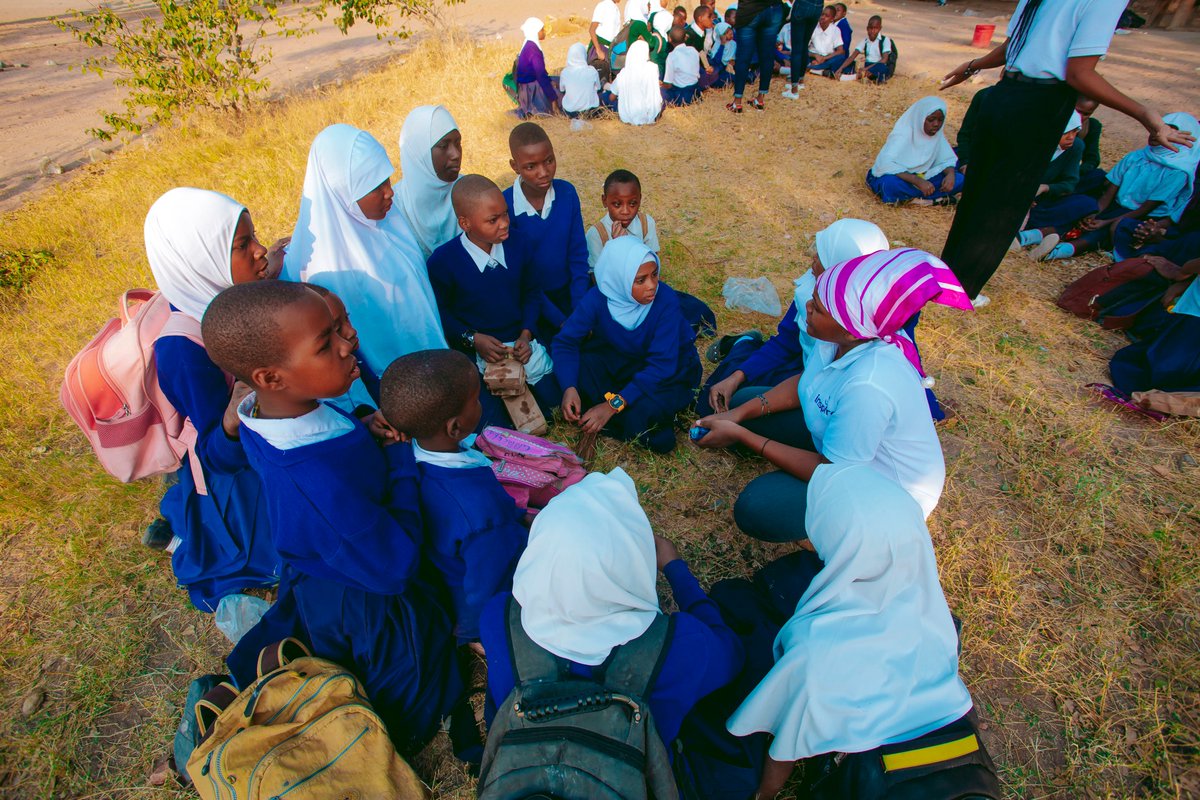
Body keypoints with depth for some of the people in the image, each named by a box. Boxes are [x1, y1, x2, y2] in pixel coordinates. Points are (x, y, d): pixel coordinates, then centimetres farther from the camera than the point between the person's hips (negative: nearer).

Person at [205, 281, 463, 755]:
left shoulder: (261, 416, -16)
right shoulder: (319, 479, -45)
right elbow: (396, 567, -34)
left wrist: (364, 427, -13)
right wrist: (401, 458, -27)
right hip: (372, 614, -8)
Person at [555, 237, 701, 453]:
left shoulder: (666, 300, -28)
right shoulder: (598, 298, -20)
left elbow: (662, 365, -30)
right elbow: (566, 341, -17)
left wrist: (613, 404, -36)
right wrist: (569, 387, -35)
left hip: (668, 373, -3)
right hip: (618, 359, 3)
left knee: (638, 415, -33)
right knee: (579, 367, -26)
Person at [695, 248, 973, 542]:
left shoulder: (868, 385, -40)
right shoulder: (842, 337, -18)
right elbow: (802, 384, 2)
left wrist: (741, 436, -25)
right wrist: (738, 415, -10)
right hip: (843, 438, 7)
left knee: (755, 508, -23)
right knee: (744, 399, 0)